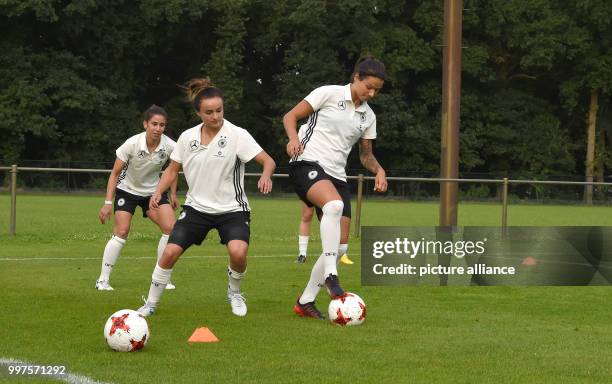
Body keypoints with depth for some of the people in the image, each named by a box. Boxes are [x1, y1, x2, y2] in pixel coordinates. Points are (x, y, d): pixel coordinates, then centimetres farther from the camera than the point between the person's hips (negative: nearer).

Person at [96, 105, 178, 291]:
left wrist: (173, 194, 4)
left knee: (170, 228, -13)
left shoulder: (170, 146, -19)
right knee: (121, 232, -14)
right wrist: (108, 202, -19)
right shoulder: (132, 144, -26)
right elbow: (115, 173, -16)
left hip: (154, 191, 3)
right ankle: (103, 280, -5)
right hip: (127, 190, -3)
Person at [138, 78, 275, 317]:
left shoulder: (237, 135, -13)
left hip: (232, 209, -3)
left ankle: (234, 293, 6)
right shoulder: (187, 138, -2)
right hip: (197, 207, 3)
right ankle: (151, 304, 12)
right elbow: (172, 169, 10)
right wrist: (158, 193, -6)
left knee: (238, 252, -27)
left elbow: (268, 161, -16)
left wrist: (265, 176, -38)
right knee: (170, 253, -8)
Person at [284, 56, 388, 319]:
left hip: (336, 176, 7)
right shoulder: (329, 93, -2)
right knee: (334, 205, -38)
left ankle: (305, 301, 11)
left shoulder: (368, 116, 15)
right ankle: (330, 276, -35)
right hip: (307, 163, -7)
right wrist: (293, 138, -21)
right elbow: (290, 116, -1)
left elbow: (365, 155, 24)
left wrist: (378, 170, 2)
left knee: (340, 247, -1)